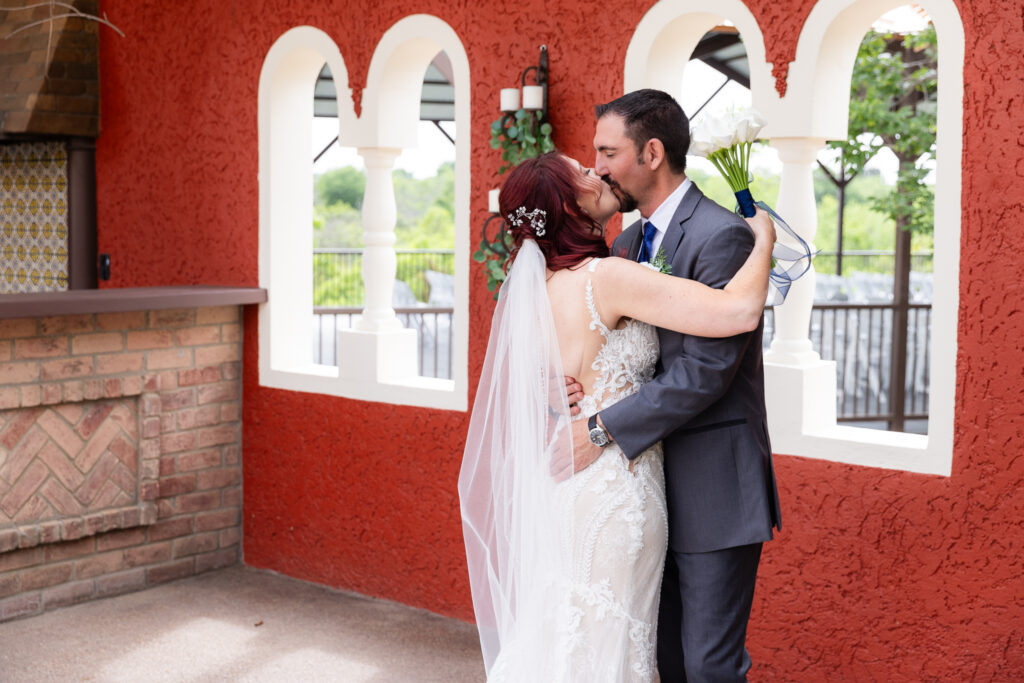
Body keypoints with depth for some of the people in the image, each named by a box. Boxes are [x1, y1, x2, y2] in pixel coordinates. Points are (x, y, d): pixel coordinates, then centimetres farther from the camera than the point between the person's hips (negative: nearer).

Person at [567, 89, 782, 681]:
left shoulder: (722, 236, -15)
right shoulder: (627, 243, 12)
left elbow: (705, 369, -23)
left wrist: (604, 430, -22)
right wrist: (576, 379, -8)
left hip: (713, 488, -8)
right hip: (652, 481, 8)